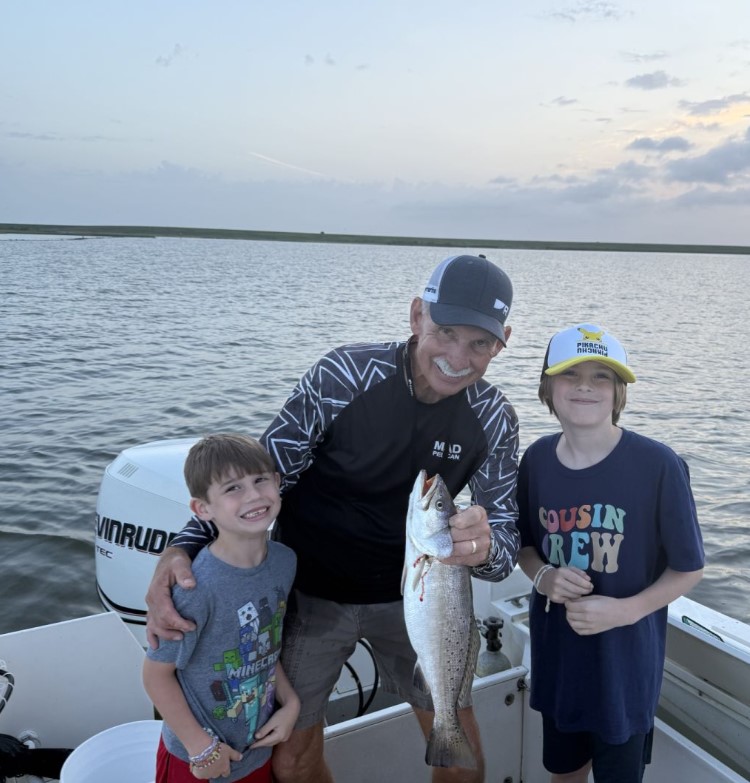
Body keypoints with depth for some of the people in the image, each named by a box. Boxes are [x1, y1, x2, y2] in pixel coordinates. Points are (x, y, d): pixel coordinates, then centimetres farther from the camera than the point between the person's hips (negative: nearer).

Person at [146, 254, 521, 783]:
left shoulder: (494, 418, -12)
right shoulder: (343, 375, -22)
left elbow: (506, 532, -10)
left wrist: (483, 548, -35)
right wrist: (182, 548, -29)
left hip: (407, 595, 2)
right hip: (311, 594, -2)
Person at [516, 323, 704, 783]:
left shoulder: (659, 465, -19)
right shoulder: (537, 459, -6)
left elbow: (689, 568, -9)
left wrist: (625, 610, -22)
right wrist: (543, 576, -13)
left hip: (625, 660, -3)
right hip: (555, 654, 4)